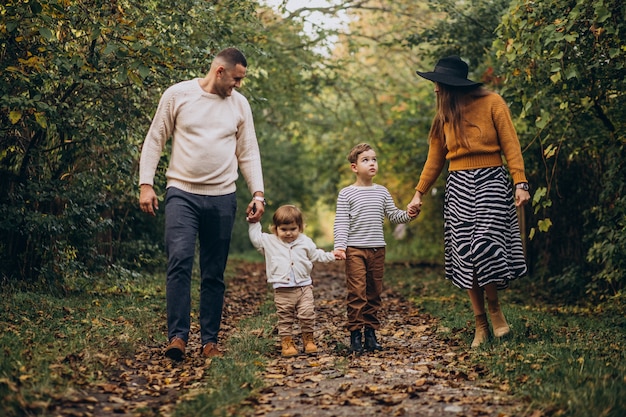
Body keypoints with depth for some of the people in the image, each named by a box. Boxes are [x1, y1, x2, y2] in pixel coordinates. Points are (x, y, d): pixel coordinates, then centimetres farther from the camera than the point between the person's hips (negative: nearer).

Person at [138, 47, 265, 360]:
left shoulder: (239, 104, 10)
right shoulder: (177, 94, 0)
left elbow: (248, 152, 13)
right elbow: (155, 140, 3)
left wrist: (257, 193, 3)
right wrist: (145, 184, -4)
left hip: (222, 197, 3)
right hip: (182, 193, -3)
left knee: (214, 274, 5)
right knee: (179, 261, -17)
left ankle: (210, 340, 12)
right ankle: (177, 336, -12)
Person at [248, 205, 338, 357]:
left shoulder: (305, 242, 9)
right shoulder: (269, 242, 5)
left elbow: (317, 255, 19)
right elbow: (255, 238, 5)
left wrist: (332, 255, 15)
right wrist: (253, 222, 2)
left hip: (304, 286, 1)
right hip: (282, 290, -1)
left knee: (307, 314, -3)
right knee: (285, 318, 3)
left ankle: (308, 339, 12)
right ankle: (286, 342, 12)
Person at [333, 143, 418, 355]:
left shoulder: (382, 192, 10)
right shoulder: (346, 194, -2)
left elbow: (393, 215, 13)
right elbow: (341, 223, -5)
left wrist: (408, 215, -6)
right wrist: (339, 246, -16)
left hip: (377, 249, 4)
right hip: (355, 250, -4)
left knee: (374, 293, 8)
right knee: (356, 293, -8)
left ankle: (371, 333, 15)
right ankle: (355, 334, -2)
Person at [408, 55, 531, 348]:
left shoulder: (492, 103, 0)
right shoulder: (444, 115, 13)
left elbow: (510, 144, -4)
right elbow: (435, 159, 17)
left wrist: (520, 182, -14)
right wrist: (419, 193, 13)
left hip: (491, 180, -4)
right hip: (458, 186, 4)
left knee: (486, 246, -17)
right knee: (465, 255, -2)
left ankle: (494, 307, 7)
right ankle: (481, 325, 6)